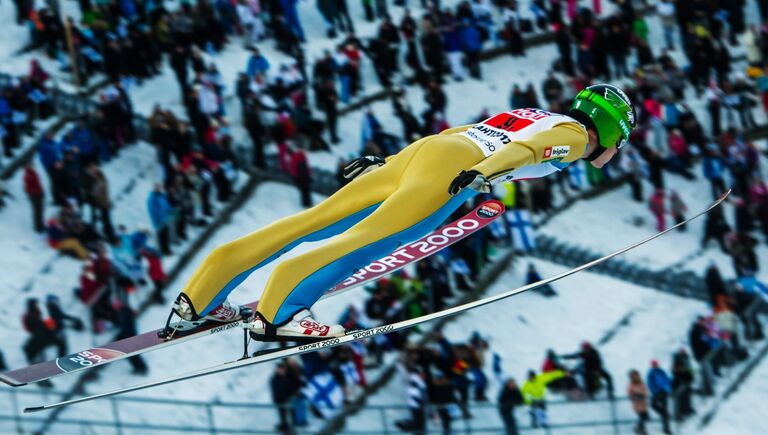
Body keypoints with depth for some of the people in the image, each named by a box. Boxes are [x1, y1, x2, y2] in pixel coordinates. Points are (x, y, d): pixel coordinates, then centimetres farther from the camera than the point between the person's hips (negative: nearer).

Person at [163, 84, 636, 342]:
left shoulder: (530, 116, 35)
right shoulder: (573, 135, 12)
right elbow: (526, 148, -9)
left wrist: (385, 161, 32)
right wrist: (483, 174, -26)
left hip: (419, 147, 7)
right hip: (453, 165, -7)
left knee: (317, 222, -2)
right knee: (373, 238, -24)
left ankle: (203, 297, -10)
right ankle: (281, 307, -43)